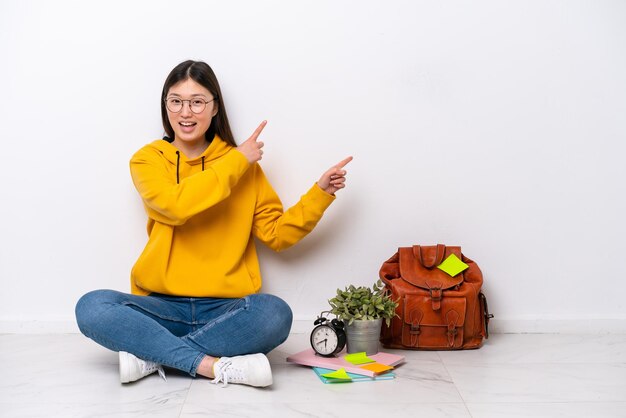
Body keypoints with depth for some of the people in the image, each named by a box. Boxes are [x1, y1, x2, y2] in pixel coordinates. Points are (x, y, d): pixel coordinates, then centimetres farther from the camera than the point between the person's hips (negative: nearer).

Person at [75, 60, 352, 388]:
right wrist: (236, 162, -10)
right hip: (163, 305, 0)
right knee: (91, 307, -28)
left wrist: (321, 192, 1)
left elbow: (277, 233, 11)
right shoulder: (148, 160, 5)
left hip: (226, 309, 1)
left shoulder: (244, 164, 10)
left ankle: (153, 355, -20)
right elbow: (176, 205, -17)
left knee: (275, 314, -32)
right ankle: (213, 365, -27)